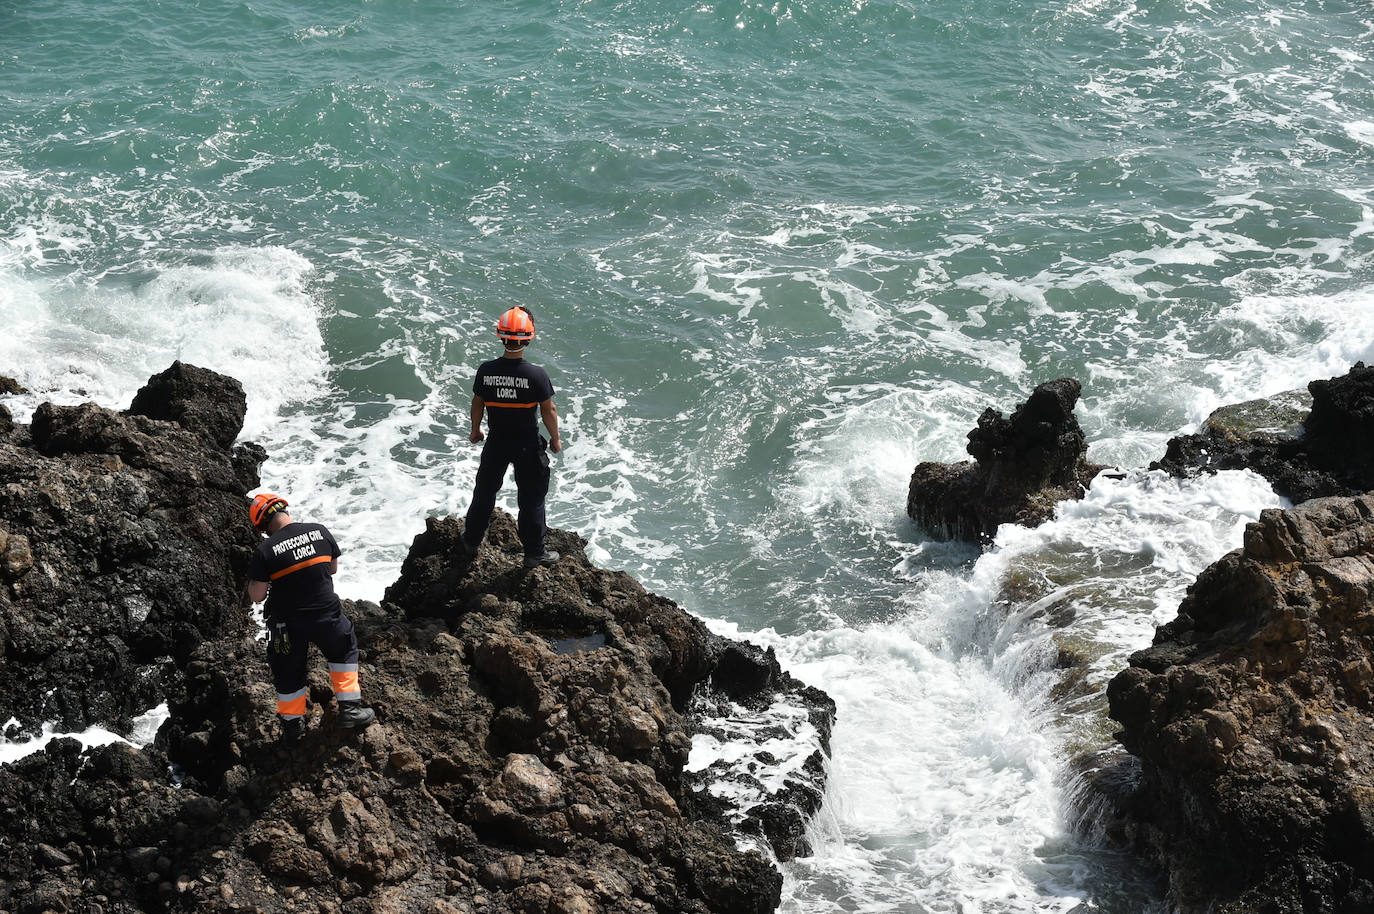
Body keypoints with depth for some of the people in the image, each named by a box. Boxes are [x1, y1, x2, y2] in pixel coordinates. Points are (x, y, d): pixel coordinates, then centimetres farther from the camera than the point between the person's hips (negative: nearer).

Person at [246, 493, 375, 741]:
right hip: (327, 615, 2)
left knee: (288, 674, 20)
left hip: (288, 624, -2)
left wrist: (254, 578, 6)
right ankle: (349, 708, 25)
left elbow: (256, 596, -11)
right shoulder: (320, 532, -8)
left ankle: (292, 724, 34)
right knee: (344, 652, 28)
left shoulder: (264, 551, -17)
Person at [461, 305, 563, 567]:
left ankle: (472, 540, 37)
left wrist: (475, 430, 19)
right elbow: (548, 411, -12)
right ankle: (534, 553, 20)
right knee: (531, 498, 11)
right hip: (528, 445, -3)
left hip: (496, 442, 3)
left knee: (485, 490, 22)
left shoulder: (485, 370, -14)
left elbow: (477, 405, 0)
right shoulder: (537, 374, -22)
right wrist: (555, 439, 4)